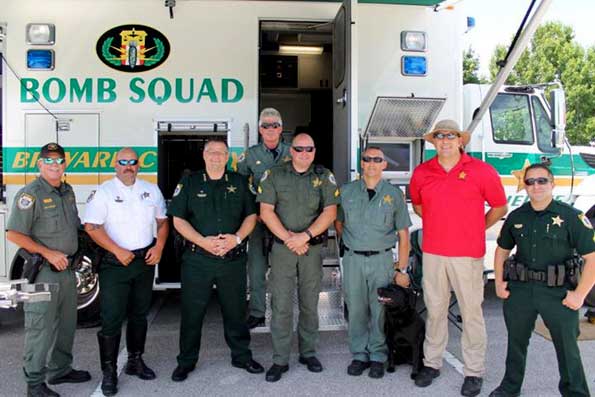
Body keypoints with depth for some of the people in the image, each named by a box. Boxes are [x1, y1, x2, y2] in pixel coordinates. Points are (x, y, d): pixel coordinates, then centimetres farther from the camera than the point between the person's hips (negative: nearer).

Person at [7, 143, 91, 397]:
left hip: (67, 270, 8)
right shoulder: (30, 194, -13)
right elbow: (13, 234, -18)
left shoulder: (67, 192, 11)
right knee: (40, 328, -1)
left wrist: (75, 252, 13)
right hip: (43, 272, -8)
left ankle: (60, 370, 34)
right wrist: (49, 253, -19)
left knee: (66, 325, 18)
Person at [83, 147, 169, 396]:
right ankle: (109, 371, 7)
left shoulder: (151, 190, 8)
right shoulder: (104, 192, -6)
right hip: (115, 263, -4)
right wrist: (117, 251, -19)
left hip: (145, 261, 5)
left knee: (139, 314, 15)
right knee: (112, 318, -5)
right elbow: (92, 227, -12)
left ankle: (135, 361, 29)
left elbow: (162, 220, 13)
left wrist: (159, 246, -3)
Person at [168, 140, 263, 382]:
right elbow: (178, 219, -1)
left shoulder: (239, 183, 8)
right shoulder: (189, 183, 4)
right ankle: (186, 361, 23)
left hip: (233, 260, 1)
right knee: (192, 312, 6)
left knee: (235, 310, 11)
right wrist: (203, 241, -14)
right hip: (197, 260, -1)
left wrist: (236, 238, -11)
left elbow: (251, 215, 7)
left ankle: (241, 356, 28)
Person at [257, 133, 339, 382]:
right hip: (282, 248, -1)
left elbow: (330, 212, -4)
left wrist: (305, 236, -15)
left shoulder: (324, 177, 3)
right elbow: (266, 211, -4)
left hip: (312, 248, 1)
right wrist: (288, 238, -12)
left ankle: (308, 353, 26)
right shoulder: (274, 175, 2)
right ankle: (280, 360, 10)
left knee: (310, 303, 10)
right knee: (281, 305, 0)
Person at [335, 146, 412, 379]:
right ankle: (359, 355, 22)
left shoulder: (394, 194, 1)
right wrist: (351, 245, 9)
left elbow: (403, 234, 1)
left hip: (382, 259, -1)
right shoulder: (347, 191, 5)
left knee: (380, 310, 2)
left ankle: (378, 357, 19)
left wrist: (402, 269, -3)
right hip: (353, 259, 1)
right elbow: (338, 223, 17)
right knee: (356, 309, 7)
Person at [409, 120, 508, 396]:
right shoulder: (421, 173, 5)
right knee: (435, 310, 13)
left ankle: (474, 372, 17)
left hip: (468, 254, -2)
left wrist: (475, 229, 8)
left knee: (472, 312, 4)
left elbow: (499, 207, 7)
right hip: (432, 253, 3)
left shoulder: (482, 171, -3)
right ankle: (431, 363, 26)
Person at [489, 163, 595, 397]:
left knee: (567, 349, 8)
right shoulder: (516, 217, 5)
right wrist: (499, 282, 7)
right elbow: (502, 250, 17)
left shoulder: (571, 217, -9)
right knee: (516, 343, 18)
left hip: (558, 293, -4)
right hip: (519, 290, 4)